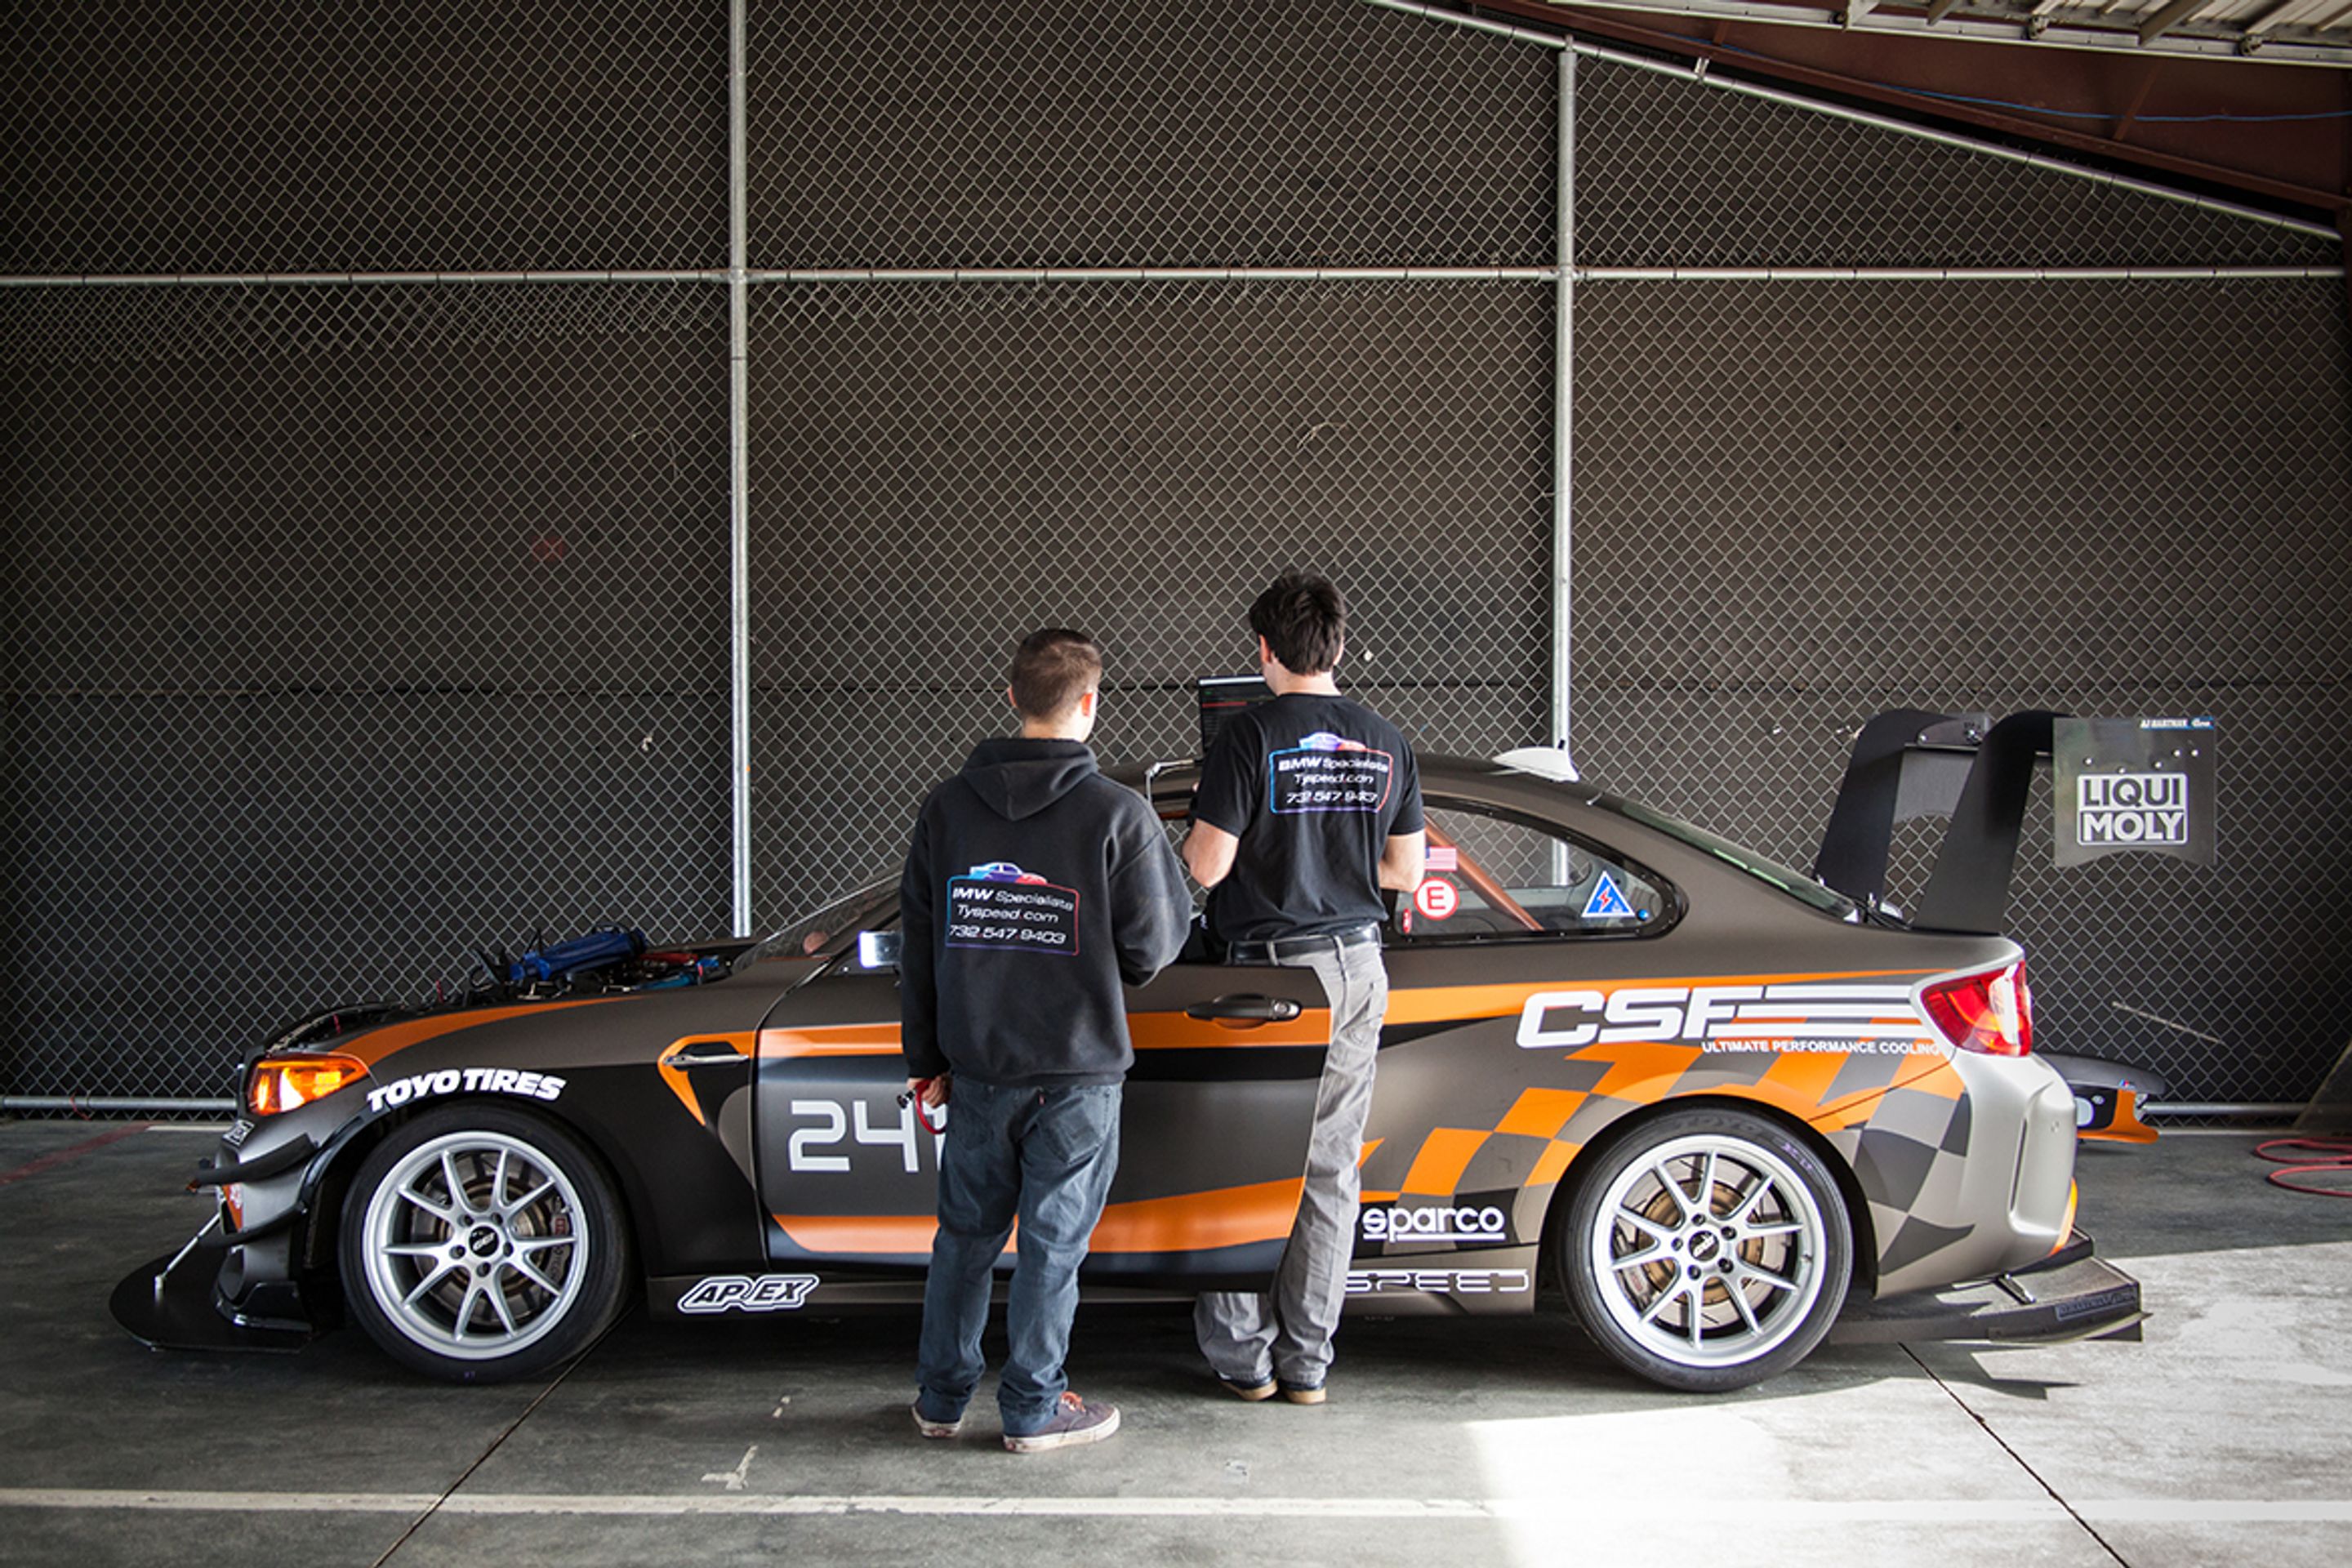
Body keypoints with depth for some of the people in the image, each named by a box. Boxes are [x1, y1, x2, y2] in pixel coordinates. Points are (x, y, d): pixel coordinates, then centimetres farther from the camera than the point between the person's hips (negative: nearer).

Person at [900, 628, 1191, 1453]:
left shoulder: (947, 806, 1)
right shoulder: (1117, 814, -12)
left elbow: (918, 949, 6)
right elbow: (1150, 950, -10)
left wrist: (927, 1059, 14)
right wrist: (1176, 895, 10)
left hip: (978, 1068, 4)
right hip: (1076, 1073, -4)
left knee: (967, 1231, 17)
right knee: (1052, 1241, 7)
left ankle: (942, 1394, 27)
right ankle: (1034, 1409, 17)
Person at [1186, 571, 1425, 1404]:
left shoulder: (1250, 736, -11)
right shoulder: (1387, 743, 5)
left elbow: (1207, 866, -13)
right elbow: (1406, 873, 8)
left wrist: (1195, 830, 8)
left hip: (1269, 967, -4)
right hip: (1356, 969, 4)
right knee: (1329, 1171, 9)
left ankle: (1242, 1353, 12)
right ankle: (1307, 1360, 15)